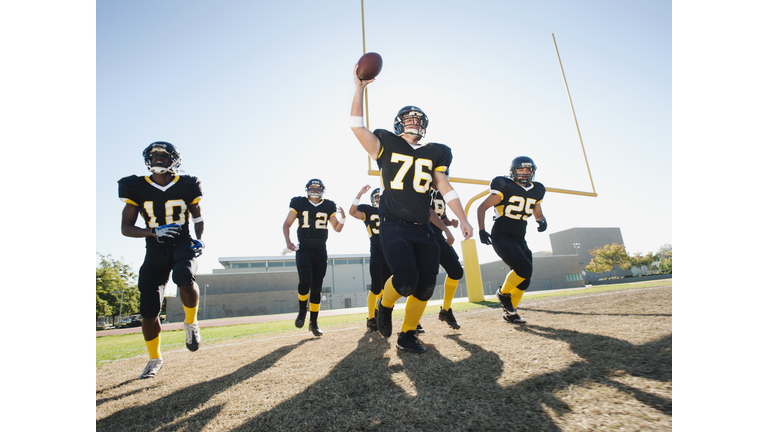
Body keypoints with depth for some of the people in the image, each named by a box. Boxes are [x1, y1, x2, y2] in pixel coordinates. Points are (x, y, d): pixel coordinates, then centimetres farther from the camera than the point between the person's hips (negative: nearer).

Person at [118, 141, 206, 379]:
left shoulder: (187, 186, 0)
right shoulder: (136, 188, 0)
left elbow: (198, 217, 15)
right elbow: (125, 228, -1)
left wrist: (199, 239, -3)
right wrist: (153, 232, -20)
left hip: (183, 245, -1)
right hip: (155, 250, 2)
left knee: (184, 277, -35)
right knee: (149, 310, -1)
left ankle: (191, 323, -6)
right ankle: (154, 359, 24)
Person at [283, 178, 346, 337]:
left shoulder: (328, 206, 7)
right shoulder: (299, 203, 2)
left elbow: (337, 228, 12)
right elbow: (287, 224, 8)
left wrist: (342, 218, -8)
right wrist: (288, 241, -7)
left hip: (321, 251, 2)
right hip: (303, 250, -2)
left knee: (317, 287, 3)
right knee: (305, 281, -21)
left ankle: (313, 322, 15)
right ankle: (302, 310, 8)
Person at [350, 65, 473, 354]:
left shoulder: (434, 154, 14)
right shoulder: (386, 146, 5)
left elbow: (444, 187, 11)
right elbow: (356, 126, -7)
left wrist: (462, 219, 5)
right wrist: (359, 88, -8)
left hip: (422, 229, 5)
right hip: (393, 226, -4)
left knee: (425, 285, 0)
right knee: (407, 278, -22)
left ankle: (407, 335, 21)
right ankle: (385, 305, 14)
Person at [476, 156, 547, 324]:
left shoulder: (536, 191, 10)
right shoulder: (505, 187, -9)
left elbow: (538, 214, 22)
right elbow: (482, 207, -6)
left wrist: (542, 221, -2)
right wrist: (481, 230, -16)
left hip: (519, 239, 7)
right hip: (501, 237, -7)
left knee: (524, 280, 6)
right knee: (524, 268, -22)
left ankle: (509, 312, 25)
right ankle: (503, 292, 5)